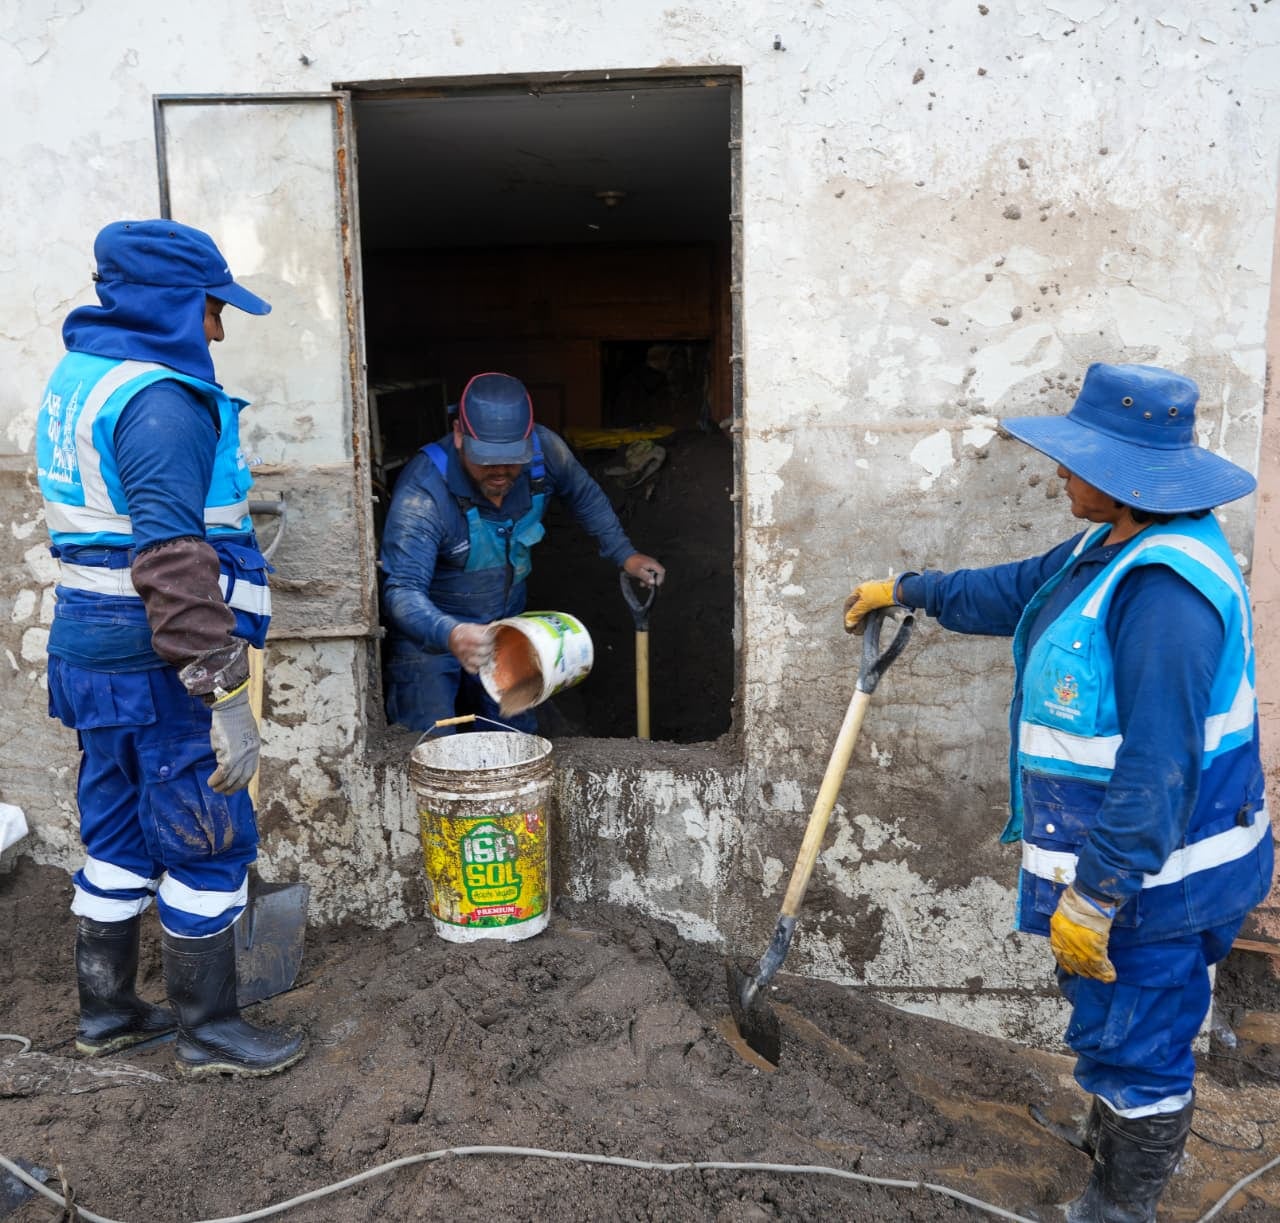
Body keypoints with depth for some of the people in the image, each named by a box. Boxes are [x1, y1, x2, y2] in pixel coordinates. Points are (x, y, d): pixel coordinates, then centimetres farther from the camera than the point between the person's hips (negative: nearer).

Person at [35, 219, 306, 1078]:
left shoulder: (76, 378, 13)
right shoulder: (160, 400, -19)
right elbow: (172, 561, -27)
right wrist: (223, 692, -27)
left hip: (92, 650, 10)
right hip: (158, 663, -10)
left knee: (119, 834, 19)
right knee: (208, 845, 3)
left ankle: (107, 1009, 33)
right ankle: (209, 1030, 17)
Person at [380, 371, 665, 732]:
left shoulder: (544, 450, -17)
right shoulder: (422, 492, -33)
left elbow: (584, 495, 6)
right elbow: (402, 589, -40)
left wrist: (624, 554, 5)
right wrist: (451, 635, -59)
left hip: (505, 622, 5)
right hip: (430, 631, -5)